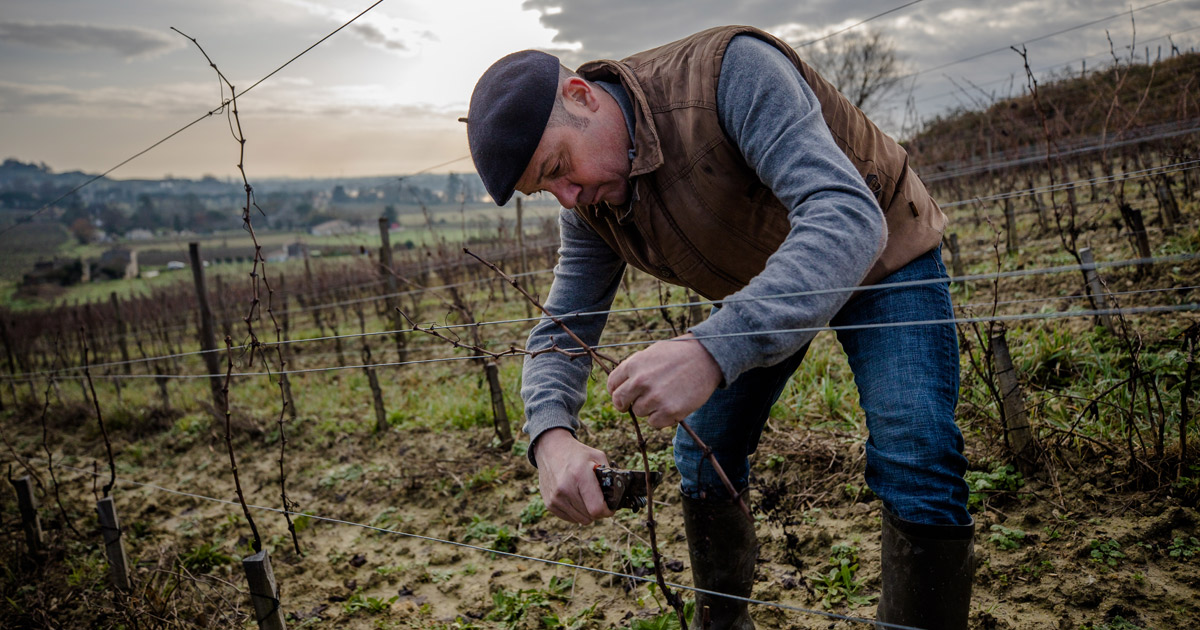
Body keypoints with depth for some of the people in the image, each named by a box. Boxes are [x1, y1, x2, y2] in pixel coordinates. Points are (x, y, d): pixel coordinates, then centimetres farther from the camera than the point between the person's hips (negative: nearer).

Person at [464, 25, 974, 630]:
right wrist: (550, 435, -33)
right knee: (703, 455, 6)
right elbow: (561, 331, -10)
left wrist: (712, 351, -59)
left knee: (916, 469, -20)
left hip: (883, 255, -5)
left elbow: (849, 217, -46)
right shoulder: (589, 208, -14)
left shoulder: (731, 70, -36)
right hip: (758, 287, 6)